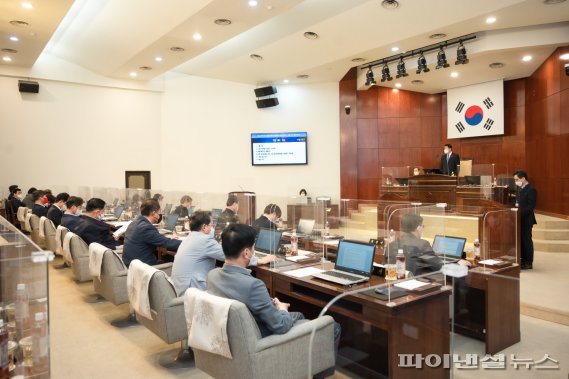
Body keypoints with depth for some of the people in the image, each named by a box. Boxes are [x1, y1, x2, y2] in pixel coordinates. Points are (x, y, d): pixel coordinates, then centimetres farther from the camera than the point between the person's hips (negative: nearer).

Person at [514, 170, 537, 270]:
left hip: (526, 219, -8)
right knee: (521, 240, 13)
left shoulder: (531, 190, -14)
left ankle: (528, 263, 8)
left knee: (527, 240, -1)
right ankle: (523, 260, 22)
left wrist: (521, 213, -24)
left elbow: (531, 206, -20)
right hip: (520, 218, 8)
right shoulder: (519, 188, 12)